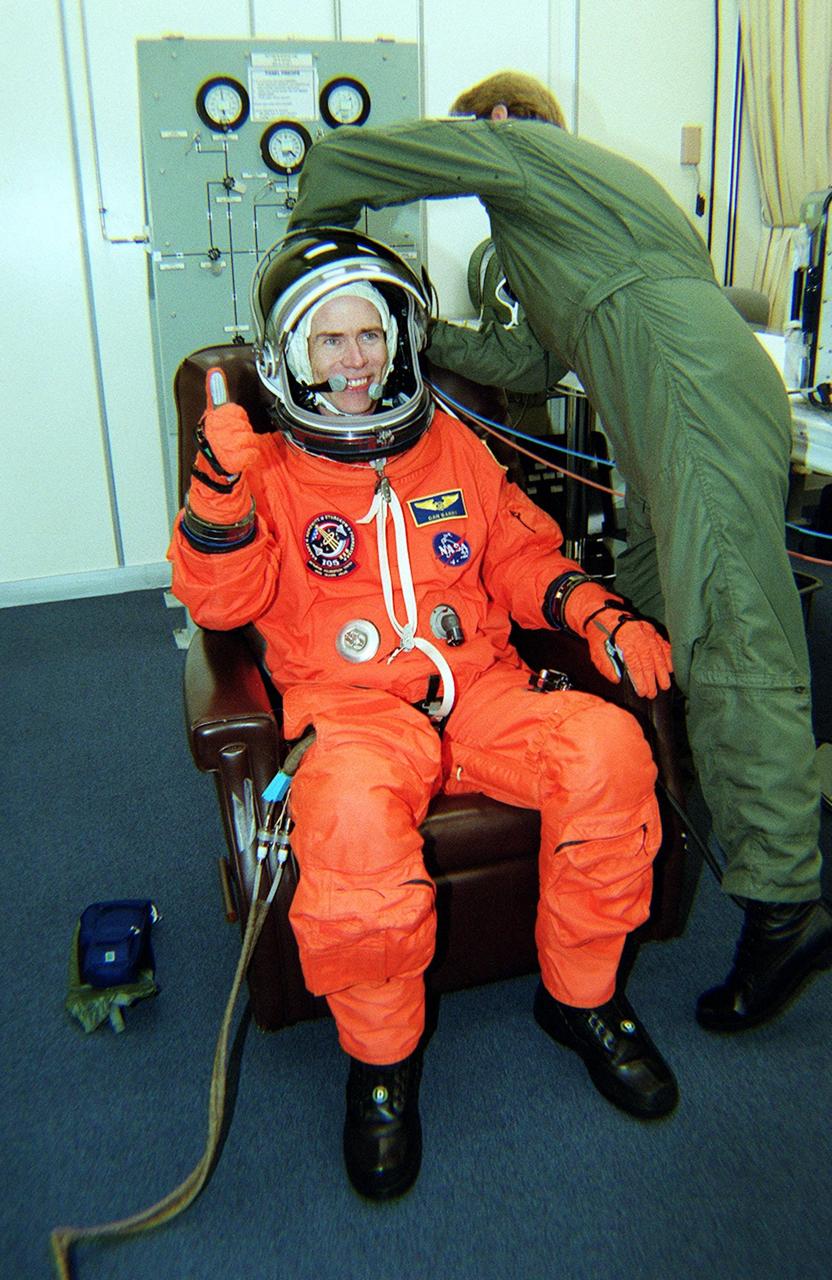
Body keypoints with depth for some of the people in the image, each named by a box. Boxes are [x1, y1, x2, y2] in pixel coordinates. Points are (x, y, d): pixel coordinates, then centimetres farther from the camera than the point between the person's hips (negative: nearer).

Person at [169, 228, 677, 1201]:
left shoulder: (453, 448, 20)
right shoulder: (271, 469, 10)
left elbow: (522, 558, 19)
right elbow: (220, 601, -2)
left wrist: (595, 612, 0)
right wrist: (219, 496, -20)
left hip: (479, 694, 4)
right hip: (352, 710, -3)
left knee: (606, 746, -26)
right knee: (351, 820, -37)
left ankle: (579, 993, 0)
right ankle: (380, 1054, -6)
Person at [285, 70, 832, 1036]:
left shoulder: (514, 142, 11)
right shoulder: (587, 182, 37)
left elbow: (340, 157, 6)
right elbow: (540, 360, 31)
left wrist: (310, 236, 26)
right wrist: (422, 333, 25)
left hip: (702, 407, -10)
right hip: (702, 414, 10)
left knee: (727, 641, -15)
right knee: (641, 619, 14)